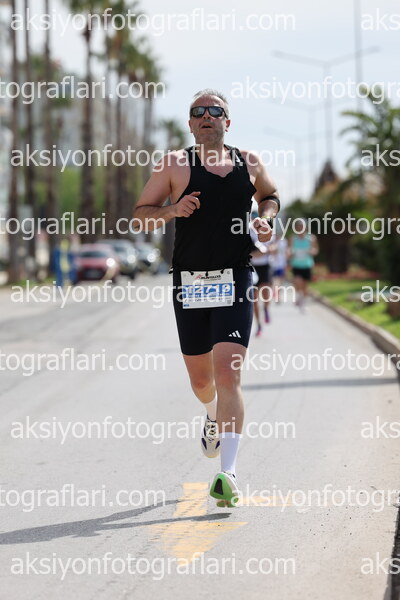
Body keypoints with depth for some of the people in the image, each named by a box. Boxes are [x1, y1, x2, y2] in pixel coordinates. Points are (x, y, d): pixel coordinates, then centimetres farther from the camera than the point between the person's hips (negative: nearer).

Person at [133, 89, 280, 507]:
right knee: (200, 378, 13)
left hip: (235, 283, -1)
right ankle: (214, 416, 50)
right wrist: (172, 210, -14)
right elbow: (141, 213, 5)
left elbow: (269, 196, 28)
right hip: (189, 282, 1)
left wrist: (265, 219, 6)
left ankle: (228, 474, -16)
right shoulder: (174, 165, 2)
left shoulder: (249, 163, 8)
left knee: (228, 375, -14)